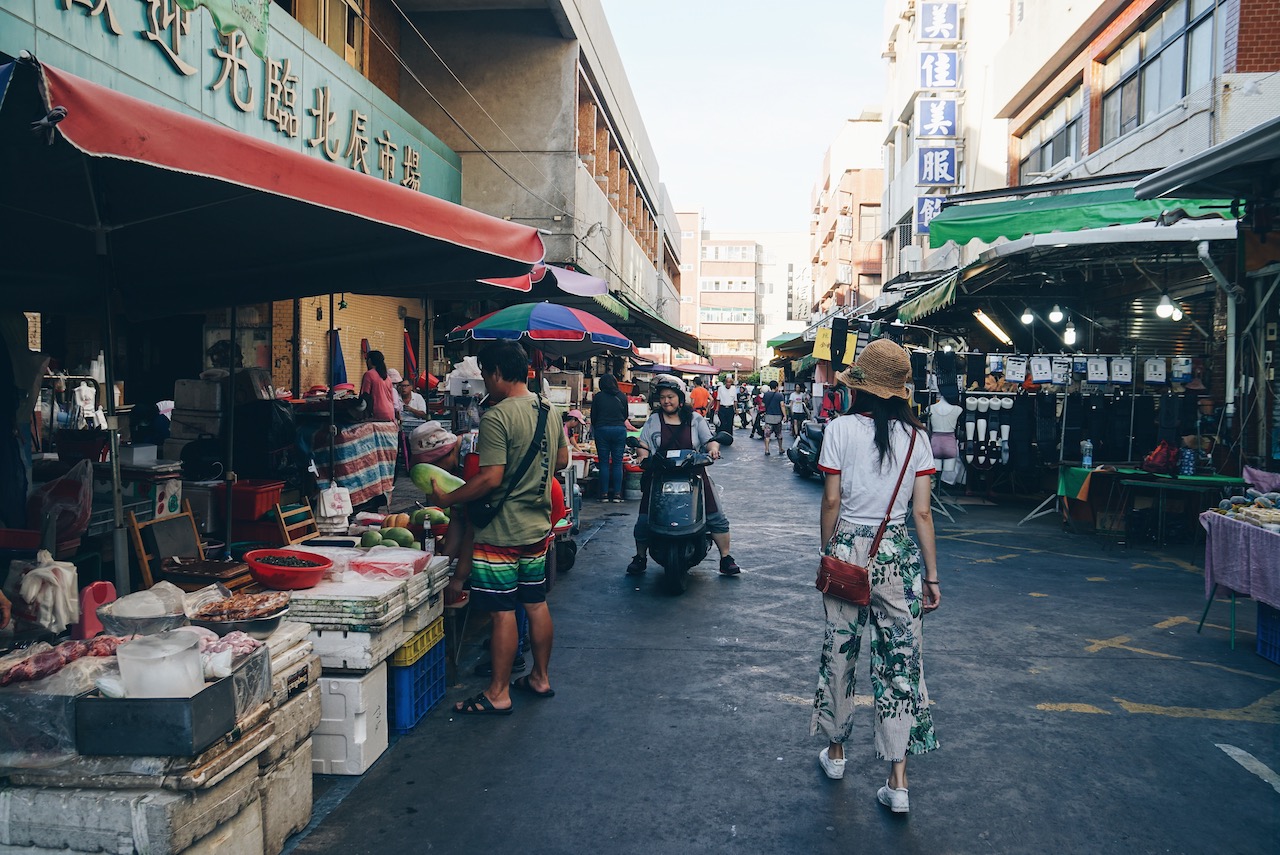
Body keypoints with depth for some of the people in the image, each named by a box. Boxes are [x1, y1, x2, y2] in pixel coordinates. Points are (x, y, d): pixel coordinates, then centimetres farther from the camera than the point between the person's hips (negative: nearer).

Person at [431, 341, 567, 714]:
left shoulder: (497, 417, -19)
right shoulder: (549, 410, 6)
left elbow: (491, 478, -24)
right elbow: (562, 460, 17)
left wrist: (446, 499, -13)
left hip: (501, 532, -8)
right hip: (538, 527, 8)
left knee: (502, 612, 0)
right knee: (536, 604, 17)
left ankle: (498, 694, 9)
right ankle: (540, 677, 30)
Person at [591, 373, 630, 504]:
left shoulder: (598, 397, 0)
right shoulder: (622, 396, 4)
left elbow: (593, 416, 5)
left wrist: (595, 429, 22)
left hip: (602, 430, -1)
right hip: (619, 430, 1)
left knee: (604, 463, 4)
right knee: (617, 463, 4)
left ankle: (604, 494, 2)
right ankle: (617, 494, 1)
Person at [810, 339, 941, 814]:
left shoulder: (841, 429, -8)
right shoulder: (915, 436, -1)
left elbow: (832, 501, -6)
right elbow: (922, 512, -2)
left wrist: (827, 553, 7)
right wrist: (931, 575, 4)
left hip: (847, 549, -1)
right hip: (898, 553, 2)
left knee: (839, 652, 14)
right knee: (901, 659, 6)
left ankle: (835, 752, 32)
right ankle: (898, 782, 8)